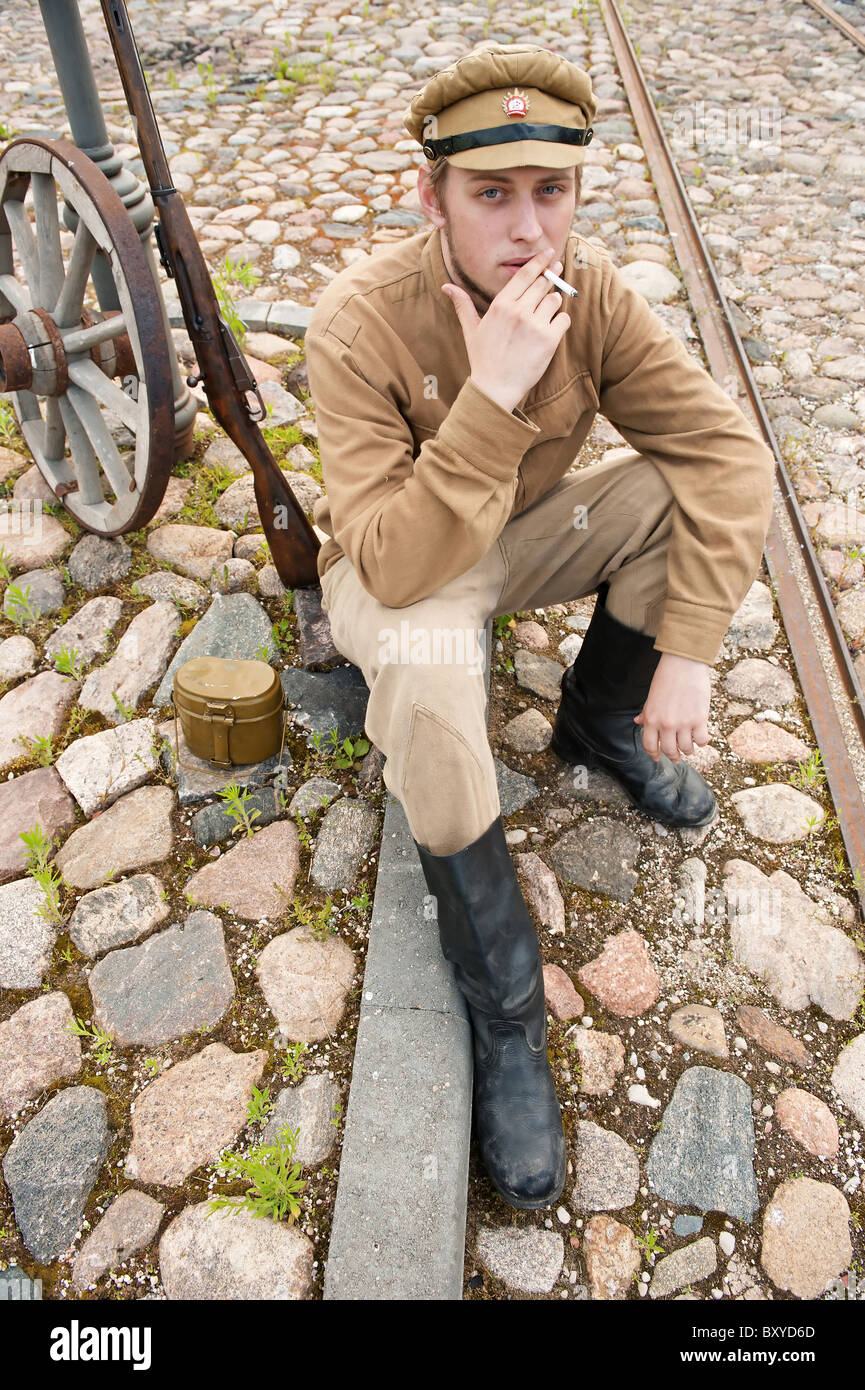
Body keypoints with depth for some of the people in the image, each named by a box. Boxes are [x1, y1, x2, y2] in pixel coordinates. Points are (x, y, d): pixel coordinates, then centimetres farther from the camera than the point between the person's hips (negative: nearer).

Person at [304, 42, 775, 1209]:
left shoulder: (590, 289, -13)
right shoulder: (362, 322, -26)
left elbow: (725, 447, -18)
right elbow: (396, 565, -34)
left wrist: (689, 646, -26)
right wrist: (492, 398, -42)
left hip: (525, 535, 4)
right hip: (402, 573, -4)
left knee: (692, 486, -19)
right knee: (425, 664, -39)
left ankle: (600, 721, 6)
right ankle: (503, 1012, -20)